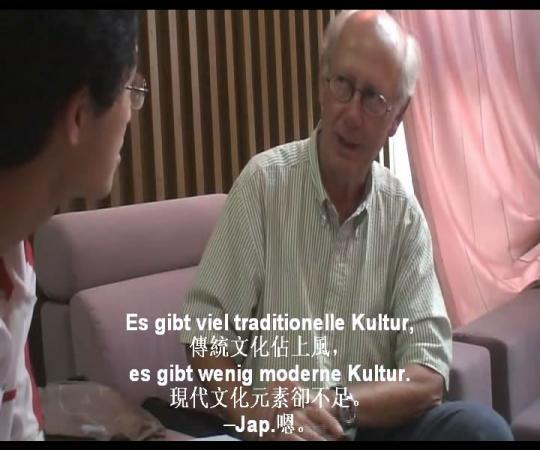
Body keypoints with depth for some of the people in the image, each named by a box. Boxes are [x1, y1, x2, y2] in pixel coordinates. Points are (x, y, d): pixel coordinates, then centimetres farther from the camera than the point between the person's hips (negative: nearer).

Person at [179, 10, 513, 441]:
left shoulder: (405, 215, 1)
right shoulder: (264, 183, -7)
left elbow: (429, 375, -3)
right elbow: (205, 329, -7)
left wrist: (339, 404, -20)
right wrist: (250, 412, -24)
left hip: (375, 423, 4)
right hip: (275, 425, -3)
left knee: (482, 426, -21)